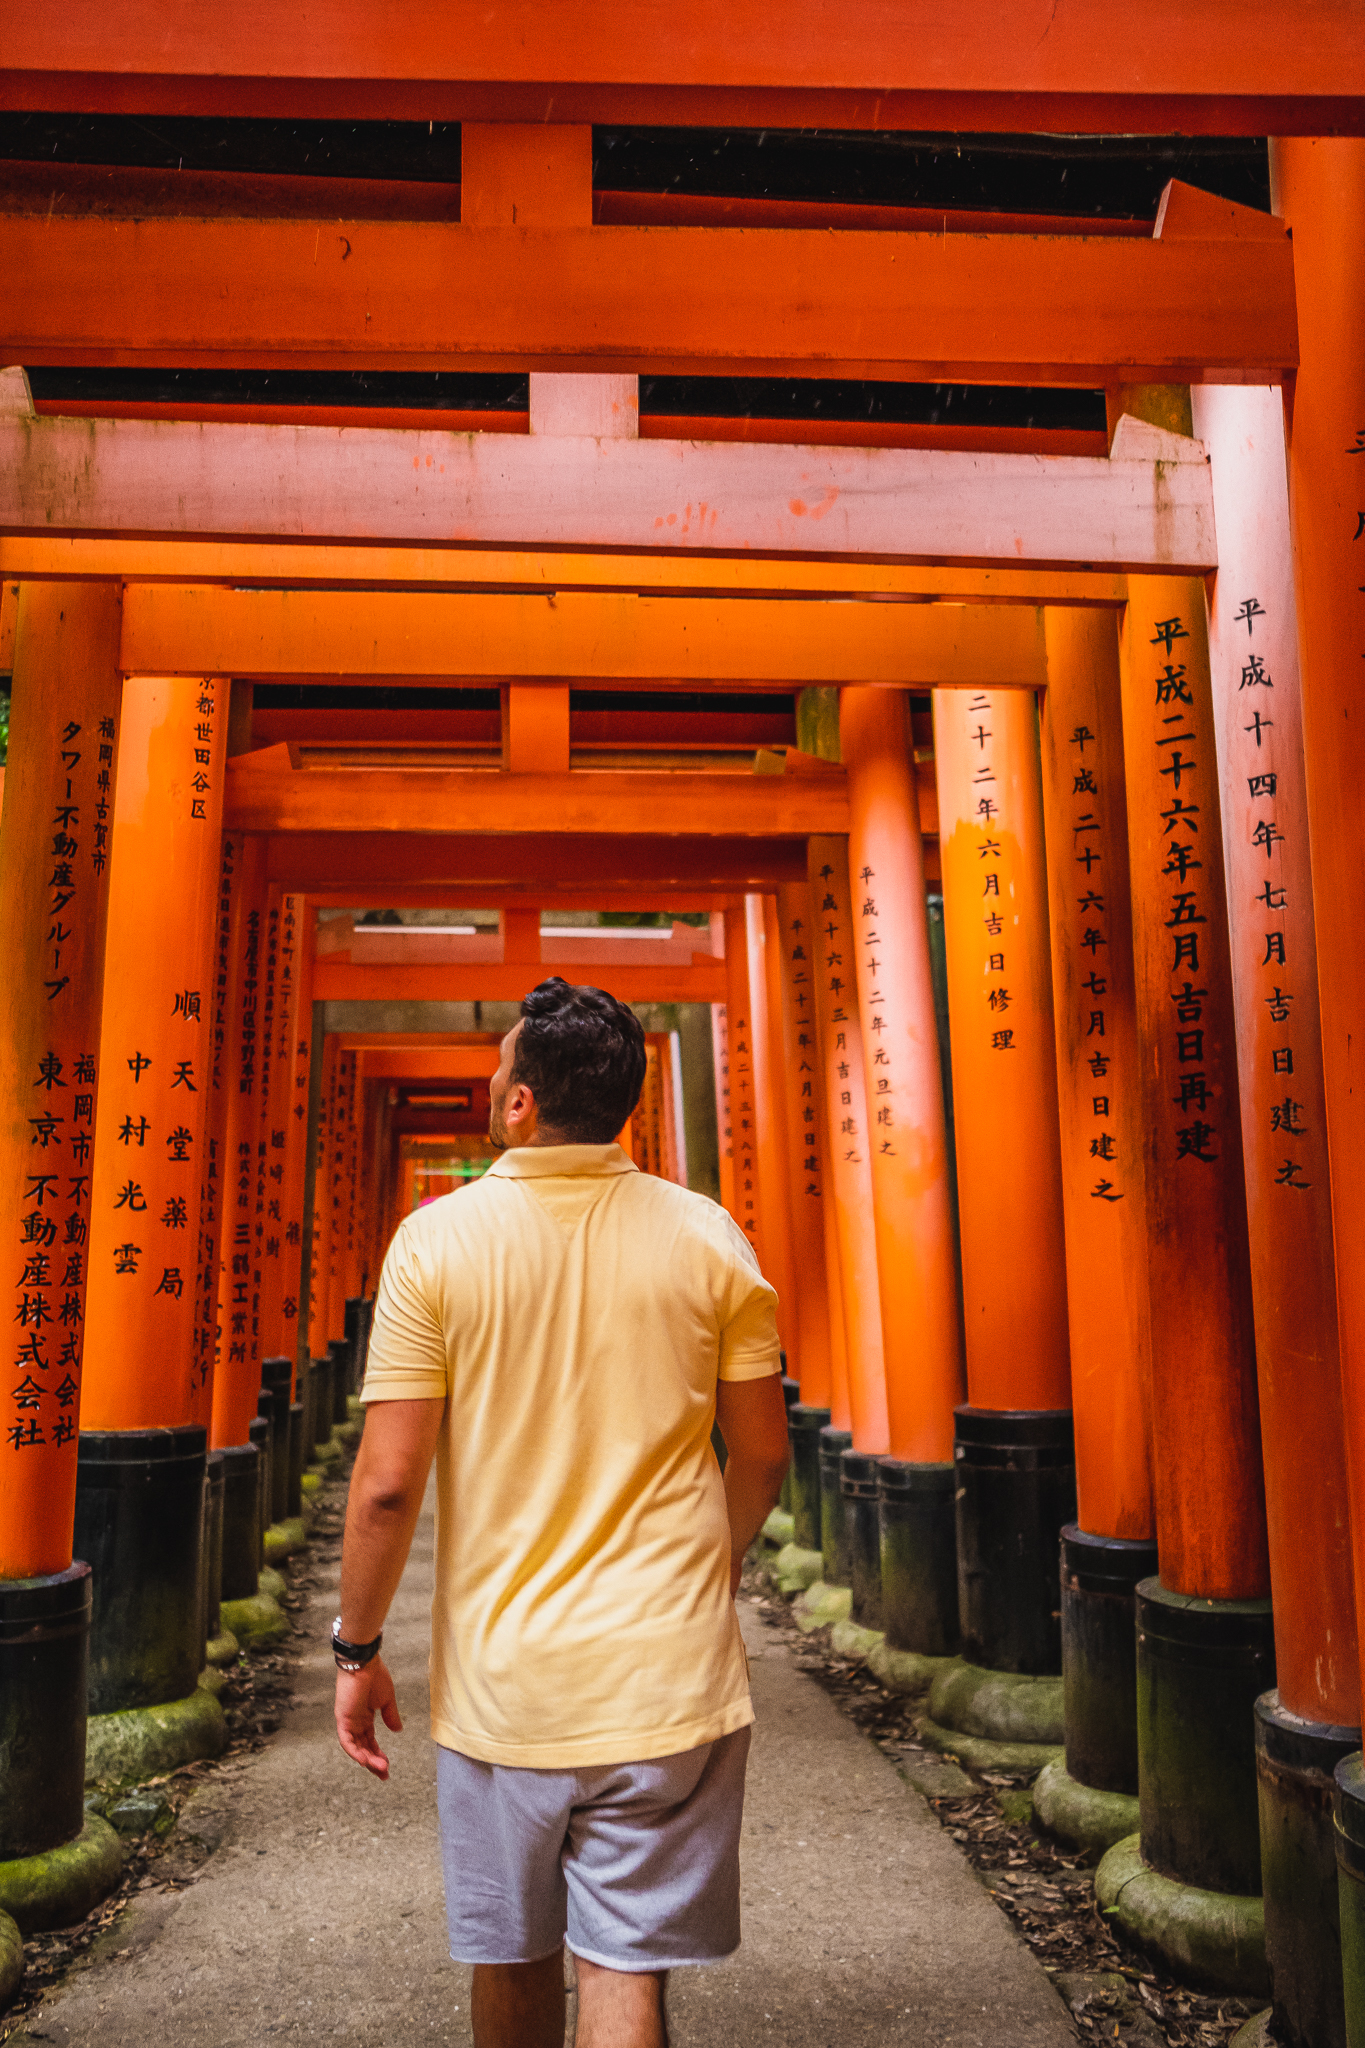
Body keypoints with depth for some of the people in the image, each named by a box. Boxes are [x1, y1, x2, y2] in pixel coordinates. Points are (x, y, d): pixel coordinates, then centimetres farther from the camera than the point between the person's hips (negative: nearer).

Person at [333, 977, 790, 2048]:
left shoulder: (438, 1239, -10)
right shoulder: (708, 1237, -4)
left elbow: (388, 1483, -11)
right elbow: (763, 1454, 2)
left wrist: (357, 1649, 3)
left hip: (501, 1679, 0)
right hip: (668, 1678, 0)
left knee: (511, 1960, 21)